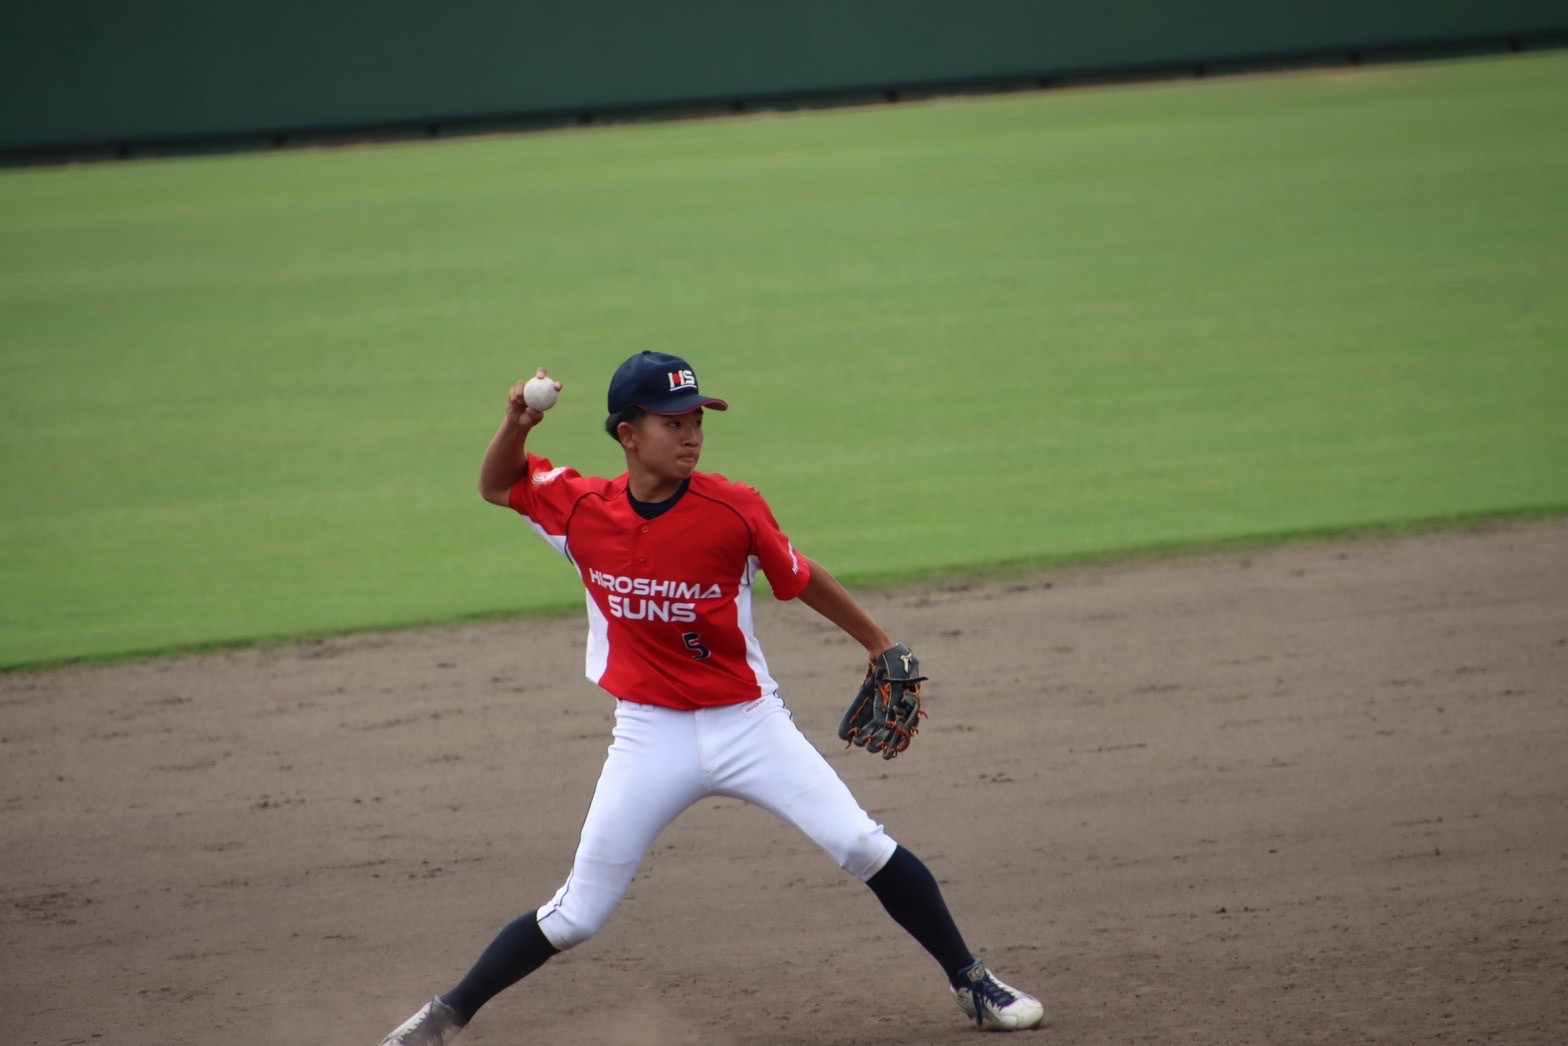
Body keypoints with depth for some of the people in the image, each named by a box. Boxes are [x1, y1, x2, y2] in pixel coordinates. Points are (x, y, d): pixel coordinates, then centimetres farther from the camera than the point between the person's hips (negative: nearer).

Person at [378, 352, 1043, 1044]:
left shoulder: (733, 511, -13)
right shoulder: (581, 509, -6)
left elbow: (799, 578, 3)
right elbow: (496, 486, 11)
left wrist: (879, 644, 13)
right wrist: (516, 426, -10)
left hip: (748, 722, -1)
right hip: (650, 738, 1)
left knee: (863, 846, -10)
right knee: (577, 915, 1)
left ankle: (972, 985, 5)